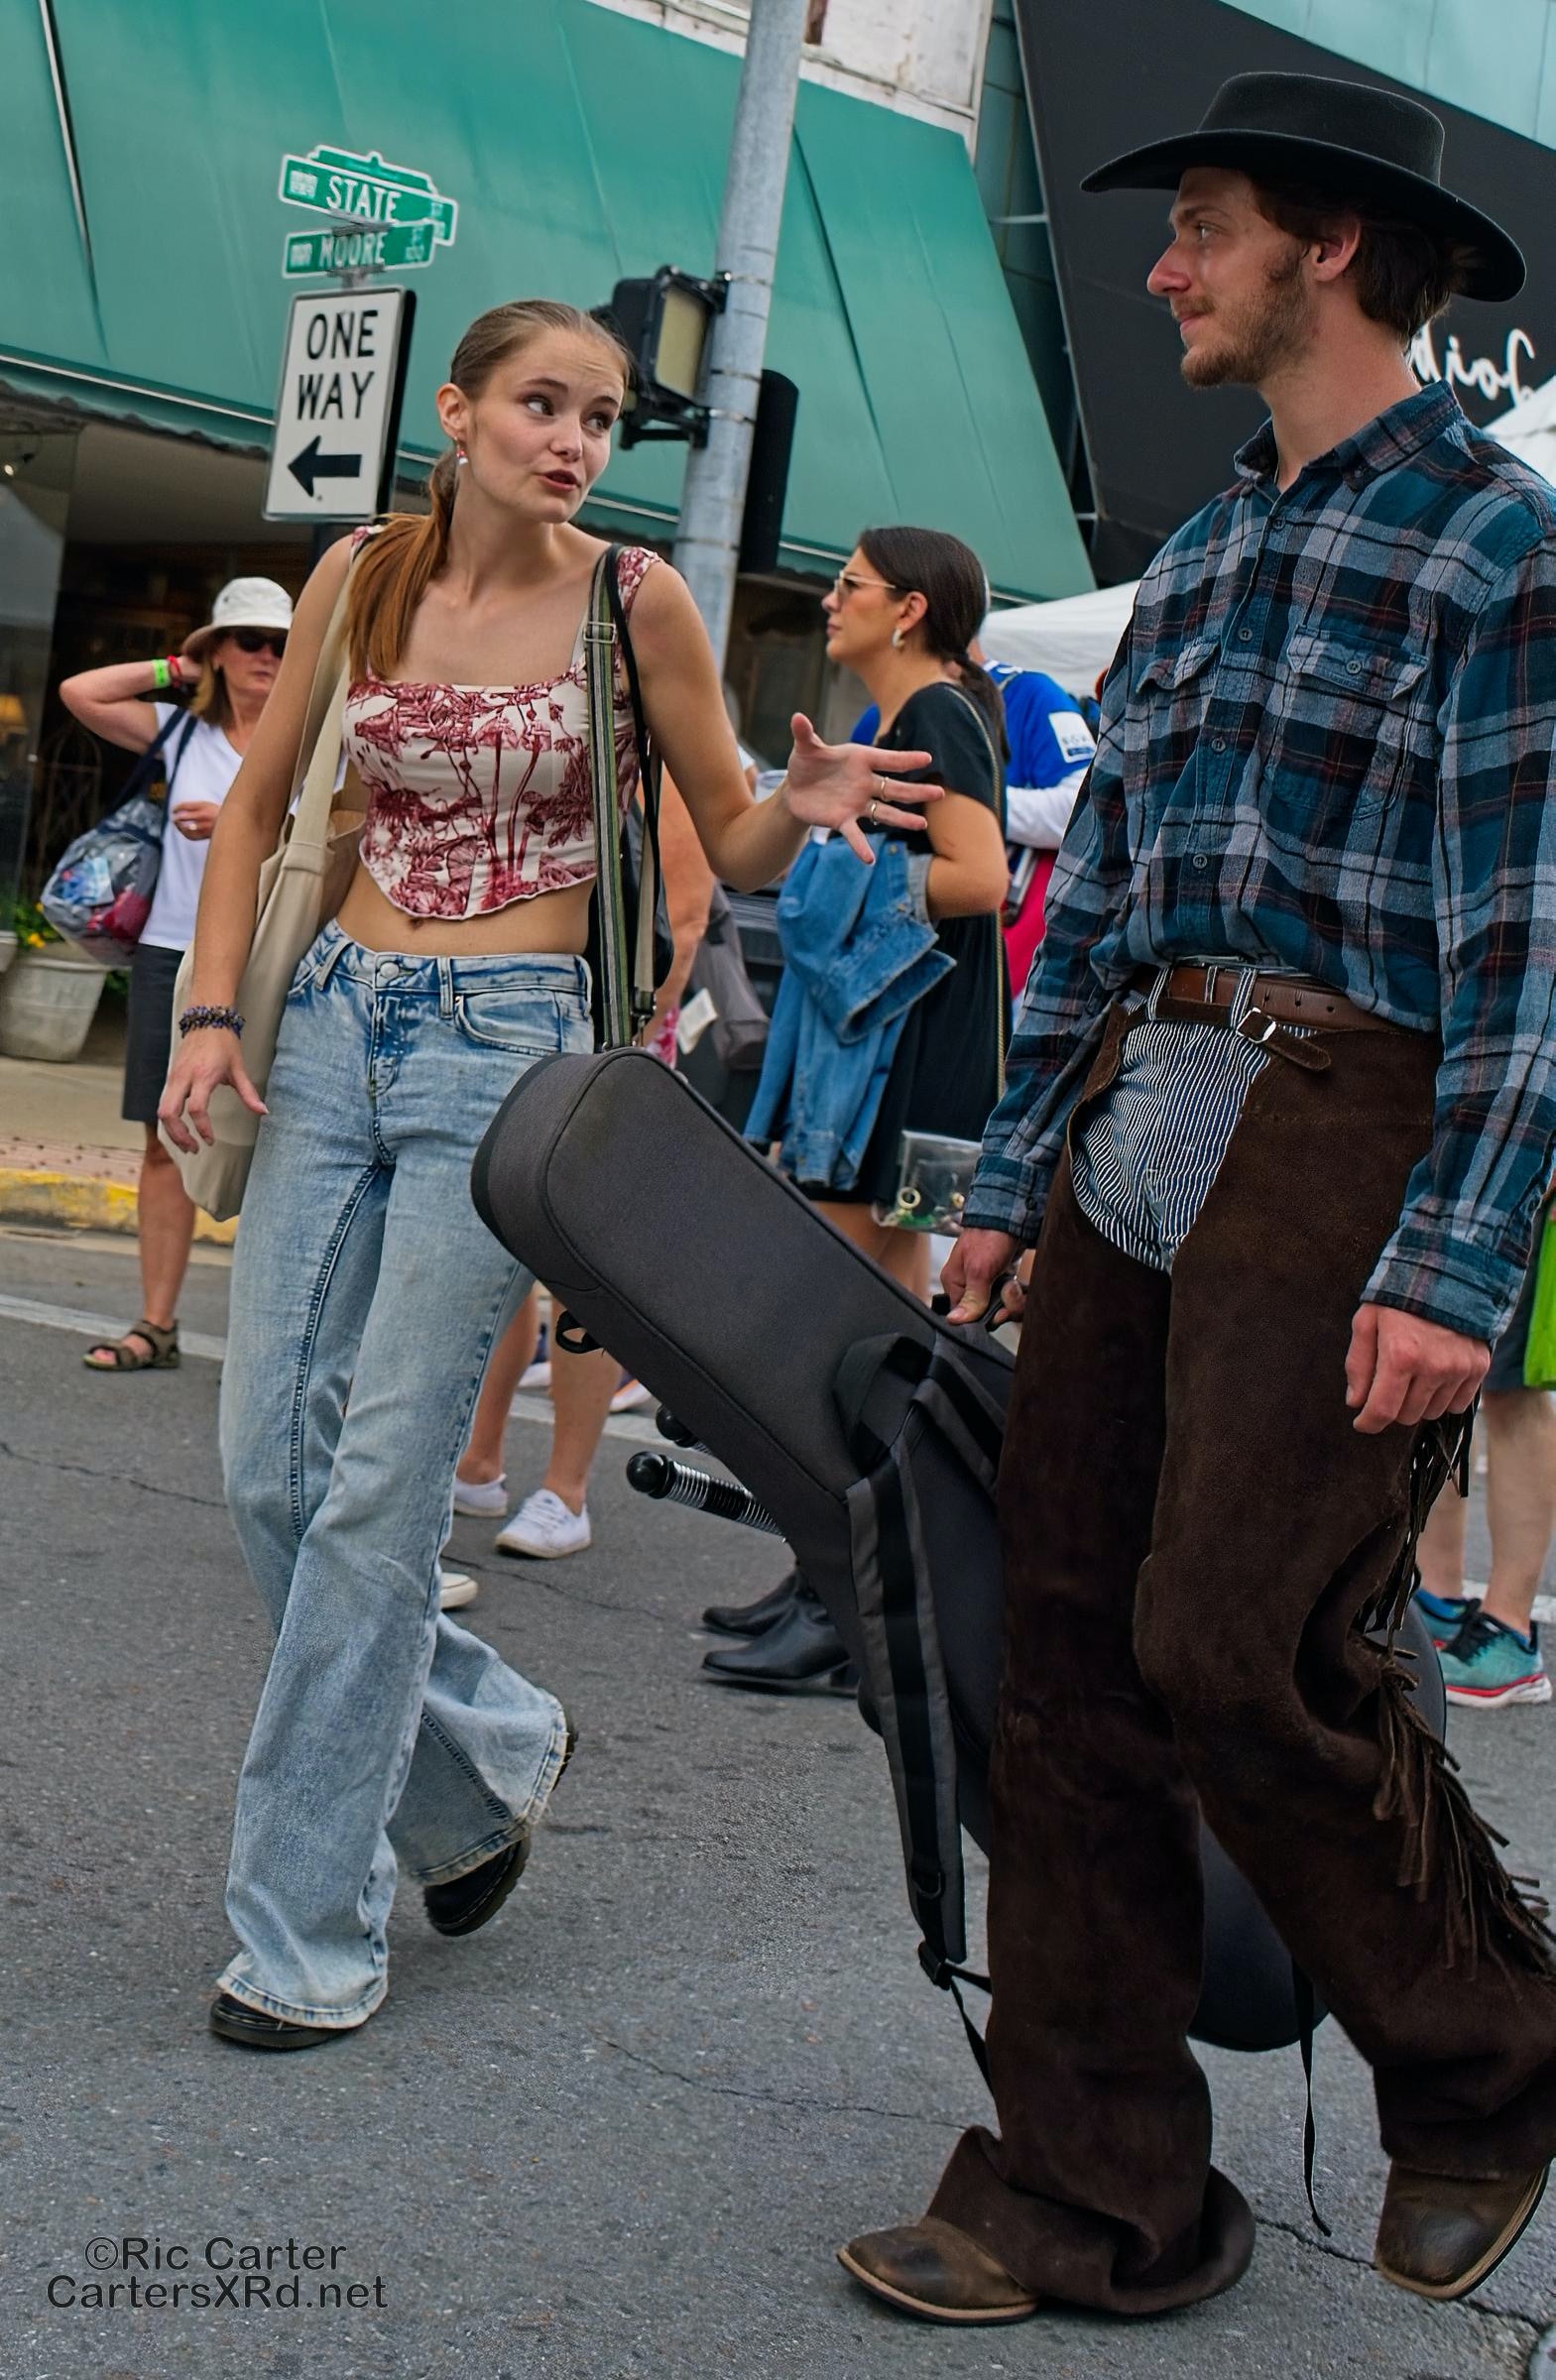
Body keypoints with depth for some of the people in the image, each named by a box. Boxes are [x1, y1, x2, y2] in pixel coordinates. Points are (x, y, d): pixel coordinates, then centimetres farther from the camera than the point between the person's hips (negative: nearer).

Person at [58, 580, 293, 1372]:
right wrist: (173, 671, 9)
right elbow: (80, 694, 6)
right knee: (166, 1141, 4)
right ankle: (156, 1324, 9)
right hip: (173, 952, 3)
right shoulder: (181, 733, 10)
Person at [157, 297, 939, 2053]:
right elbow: (255, 806, 14)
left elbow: (733, 848, 4)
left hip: (506, 1048, -4)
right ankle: (488, 1754, 27)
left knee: (379, 1489, -8)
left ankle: (309, 1935, 4)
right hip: (334, 1026, 5)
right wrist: (209, 1011, 2)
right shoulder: (359, 576, 7)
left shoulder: (634, 599, -2)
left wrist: (808, 806, -19)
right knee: (266, 1466, 2)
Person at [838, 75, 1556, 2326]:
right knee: (1075, 1640, 3)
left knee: (1243, 1640, -12)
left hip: (1346, 1128, -7)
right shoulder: (1199, 558, 20)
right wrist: (1010, 1184, 17)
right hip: (1141, 1116, 8)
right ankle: (1093, 2197, 13)